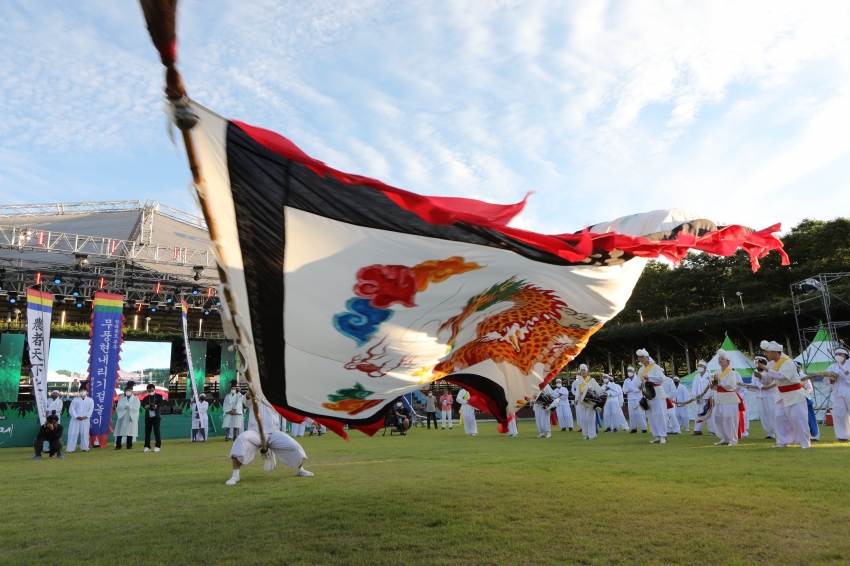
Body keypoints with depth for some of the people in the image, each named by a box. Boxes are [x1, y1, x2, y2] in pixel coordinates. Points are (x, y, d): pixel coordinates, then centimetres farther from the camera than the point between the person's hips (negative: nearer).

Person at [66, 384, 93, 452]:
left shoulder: (90, 400, 8)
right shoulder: (75, 399, 6)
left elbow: (91, 409, 2)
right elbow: (71, 409, -1)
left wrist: (86, 416, -11)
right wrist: (76, 416, -12)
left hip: (85, 419, 0)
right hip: (75, 419, 0)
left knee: (85, 433, 2)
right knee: (73, 433, -3)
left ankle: (84, 447, 9)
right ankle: (70, 448, 1)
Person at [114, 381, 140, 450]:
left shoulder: (136, 399, 6)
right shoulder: (122, 399, 13)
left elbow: (136, 407, -9)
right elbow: (118, 406, -4)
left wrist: (129, 406, -17)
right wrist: (125, 406, -18)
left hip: (131, 417, -2)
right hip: (122, 417, 2)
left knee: (130, 432, -1)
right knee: (119, 432, -3)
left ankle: (129, 446, 6)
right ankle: (118, 445, 2)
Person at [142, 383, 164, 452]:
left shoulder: (159, 396, 5)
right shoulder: (146, 398, 12)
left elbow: (161, 403, -8)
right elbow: (143, 404, -5)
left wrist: (156, 406, -31)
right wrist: (145, 406, -30)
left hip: (156, 416, -3)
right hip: (148, 416, 3)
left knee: (156, 431, -4)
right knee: (147, 431, 5)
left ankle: (157, 446, 2)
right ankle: (147, 447, 13)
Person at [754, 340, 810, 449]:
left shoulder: (788, 362, -22)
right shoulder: (772, 363, 2)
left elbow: (782, 376, -38)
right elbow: (767, 381, 6)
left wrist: (766, 369, -36)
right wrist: (760, 375, -15)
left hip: (794, 395, -8)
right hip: (782, 395, 8)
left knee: (797, 418, -6)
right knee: (780, 418, 6)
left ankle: (805, 443, 6)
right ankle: (783, 442, 13)